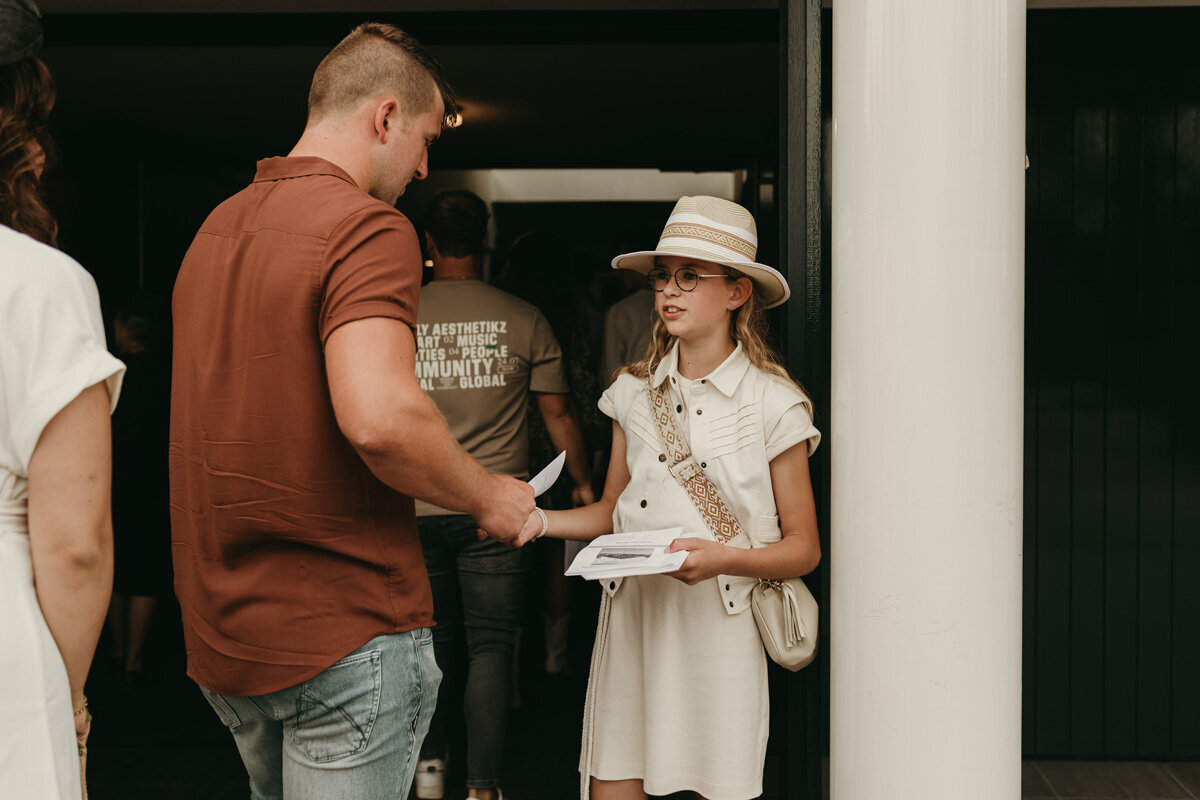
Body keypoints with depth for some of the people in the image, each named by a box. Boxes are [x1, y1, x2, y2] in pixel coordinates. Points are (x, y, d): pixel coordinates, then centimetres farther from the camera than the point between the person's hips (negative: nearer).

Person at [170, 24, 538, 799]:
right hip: (343, 633, -9)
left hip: (222, 633, 9)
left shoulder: (217, 228, 13)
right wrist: (488, 497, -14)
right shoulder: (369, 227, -16)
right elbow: (378, 416, -30)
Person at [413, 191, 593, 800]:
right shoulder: (523, 320, -3)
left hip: (416, 509, 2)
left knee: (431, 640, 18)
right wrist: (585, 485, 16)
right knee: (491, 645, 4)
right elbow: (558, 414, 2)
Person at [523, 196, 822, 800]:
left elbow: (803, 548, -1)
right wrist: (537, 520, 0)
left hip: (719, 622, -3)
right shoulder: (634, 392, 10)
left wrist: (724, 557, -18)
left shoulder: (774, 404, -3)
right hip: (631, 617, 3)